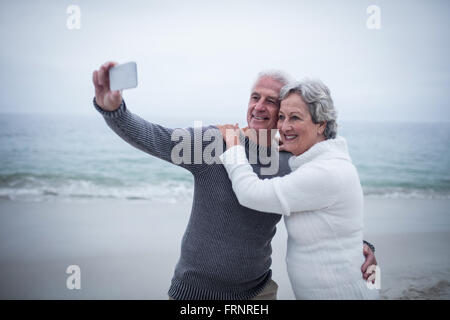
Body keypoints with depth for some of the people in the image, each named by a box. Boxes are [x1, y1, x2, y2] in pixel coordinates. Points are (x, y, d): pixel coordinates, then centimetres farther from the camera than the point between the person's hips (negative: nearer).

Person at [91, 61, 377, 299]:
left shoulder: (292, 167, -4)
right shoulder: (214, 142, -14)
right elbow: (151, 137, -24)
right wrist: (112, 108, -43)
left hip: (257, 289, 3)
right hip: (195, 289, -2)